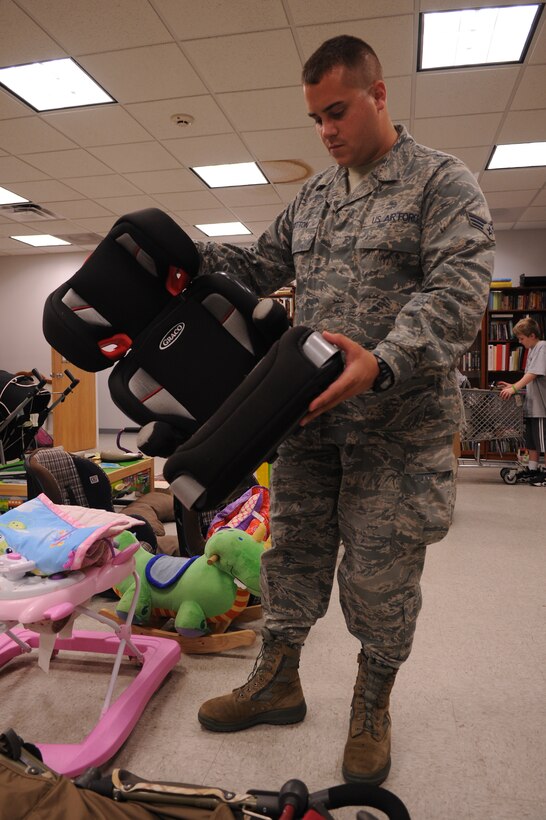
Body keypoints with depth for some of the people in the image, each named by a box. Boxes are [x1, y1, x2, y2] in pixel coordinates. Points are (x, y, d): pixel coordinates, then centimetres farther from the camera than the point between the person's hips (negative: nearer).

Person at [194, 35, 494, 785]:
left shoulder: (443, 182, -3)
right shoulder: (312, 198, 16)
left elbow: (458, 291, -16)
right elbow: (258, 265, 19)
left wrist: (383, 364, -32)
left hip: (397, 425, -5)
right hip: (311, 415, 6)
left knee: (381, 575, 6)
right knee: (292, 552, 13)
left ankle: (372, 710, 31)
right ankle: (277, 682, 34)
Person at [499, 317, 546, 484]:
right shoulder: (532, 349, 16)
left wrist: (514, 387, -30)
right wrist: (513, 386, 11)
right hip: (531, 404, 9)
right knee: (532, 441, 14)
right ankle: (533, 470, 22)